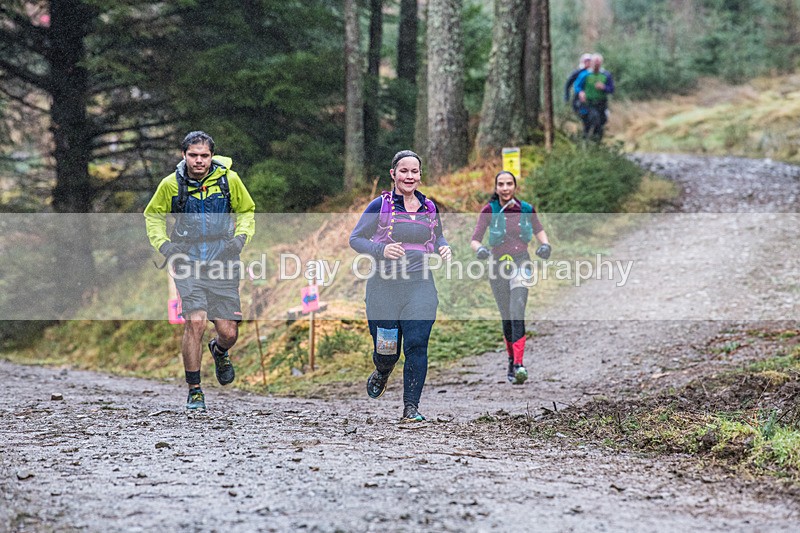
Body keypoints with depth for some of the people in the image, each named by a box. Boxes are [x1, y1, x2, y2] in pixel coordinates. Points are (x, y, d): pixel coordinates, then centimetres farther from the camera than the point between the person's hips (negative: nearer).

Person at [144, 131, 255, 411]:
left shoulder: (229, 179, -1)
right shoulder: (171, 184, -2)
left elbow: (246, 211, 15)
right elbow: (152, 216, 14)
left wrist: (241, 237, -2)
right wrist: (164, 245, -1)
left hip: (223, 261, 1)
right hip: (188, 263, -1)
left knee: (228, 333, -2)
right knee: (195, 323, -18)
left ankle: (219, 351, 38)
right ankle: (194, 391, -4)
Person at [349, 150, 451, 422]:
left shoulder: (429, 208, 9)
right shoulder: (380, 206, -2)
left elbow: (438, 237, 26)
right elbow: (355, 239, 1)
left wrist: (444, 248, 2)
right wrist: (381, 250, -17)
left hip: (420, 287, 2)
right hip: (384, 287, -2)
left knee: (416, 345, -11)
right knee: (386, 350, 4)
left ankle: (411, 407, -3)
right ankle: (383, 372, 42)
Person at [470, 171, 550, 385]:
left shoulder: (526, 210, 0)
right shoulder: (489, 211, -4)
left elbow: (539, 230, 19)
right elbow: (475, 240, -5)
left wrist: (545, 244, -1)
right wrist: (480, 249, -27)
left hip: (520, 264, -1)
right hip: (498, 266, 1)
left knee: (517, 313, -19)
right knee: (507, 318, 6)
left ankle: (519, 364, -27)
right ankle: (512, 360, 28)